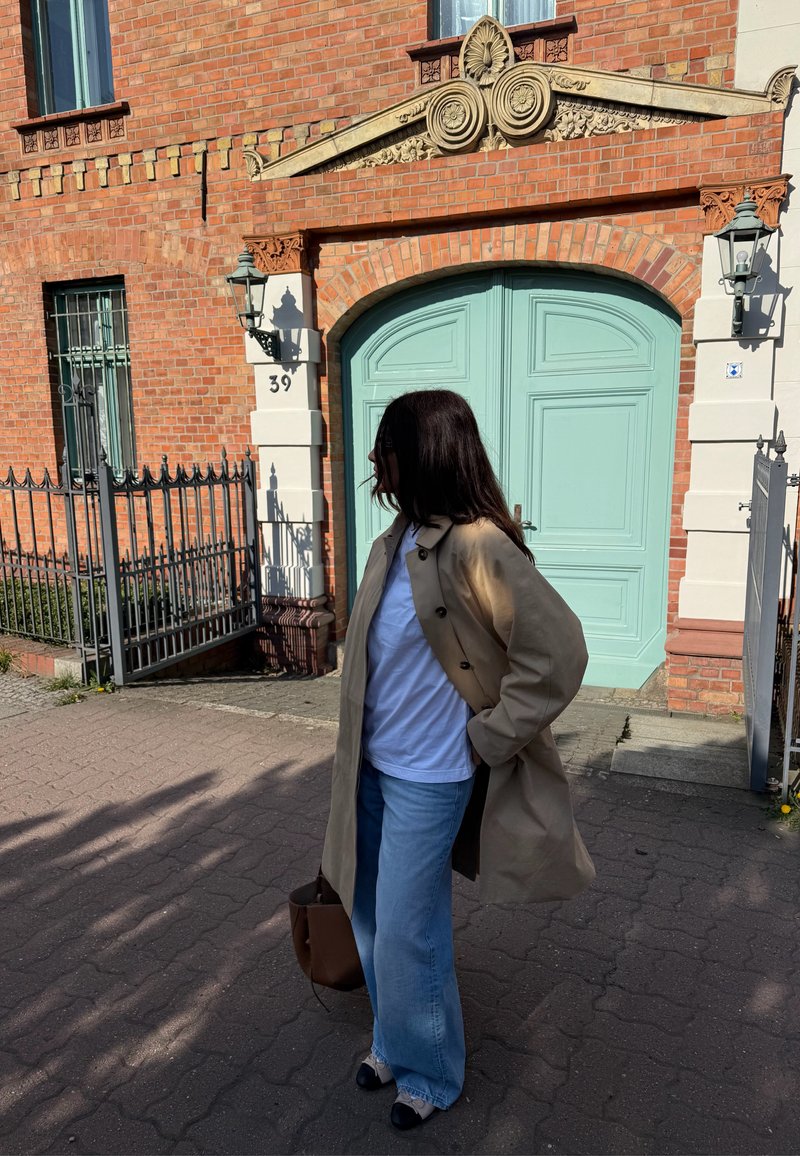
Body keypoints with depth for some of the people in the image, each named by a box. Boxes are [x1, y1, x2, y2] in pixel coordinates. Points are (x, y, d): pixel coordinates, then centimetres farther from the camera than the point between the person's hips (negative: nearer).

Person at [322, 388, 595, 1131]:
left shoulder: (476, 548, -23)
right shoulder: (397, 538, 2)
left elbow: (557, 652, -25)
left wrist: (489, 738, -16)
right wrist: (358, 749, 14)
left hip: (427, 779, -8)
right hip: (372, 766, 8)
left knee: (408, 937, 7)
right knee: (370, 918, 21)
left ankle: (430, 1074, 34)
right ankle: (393, 1040, 46)